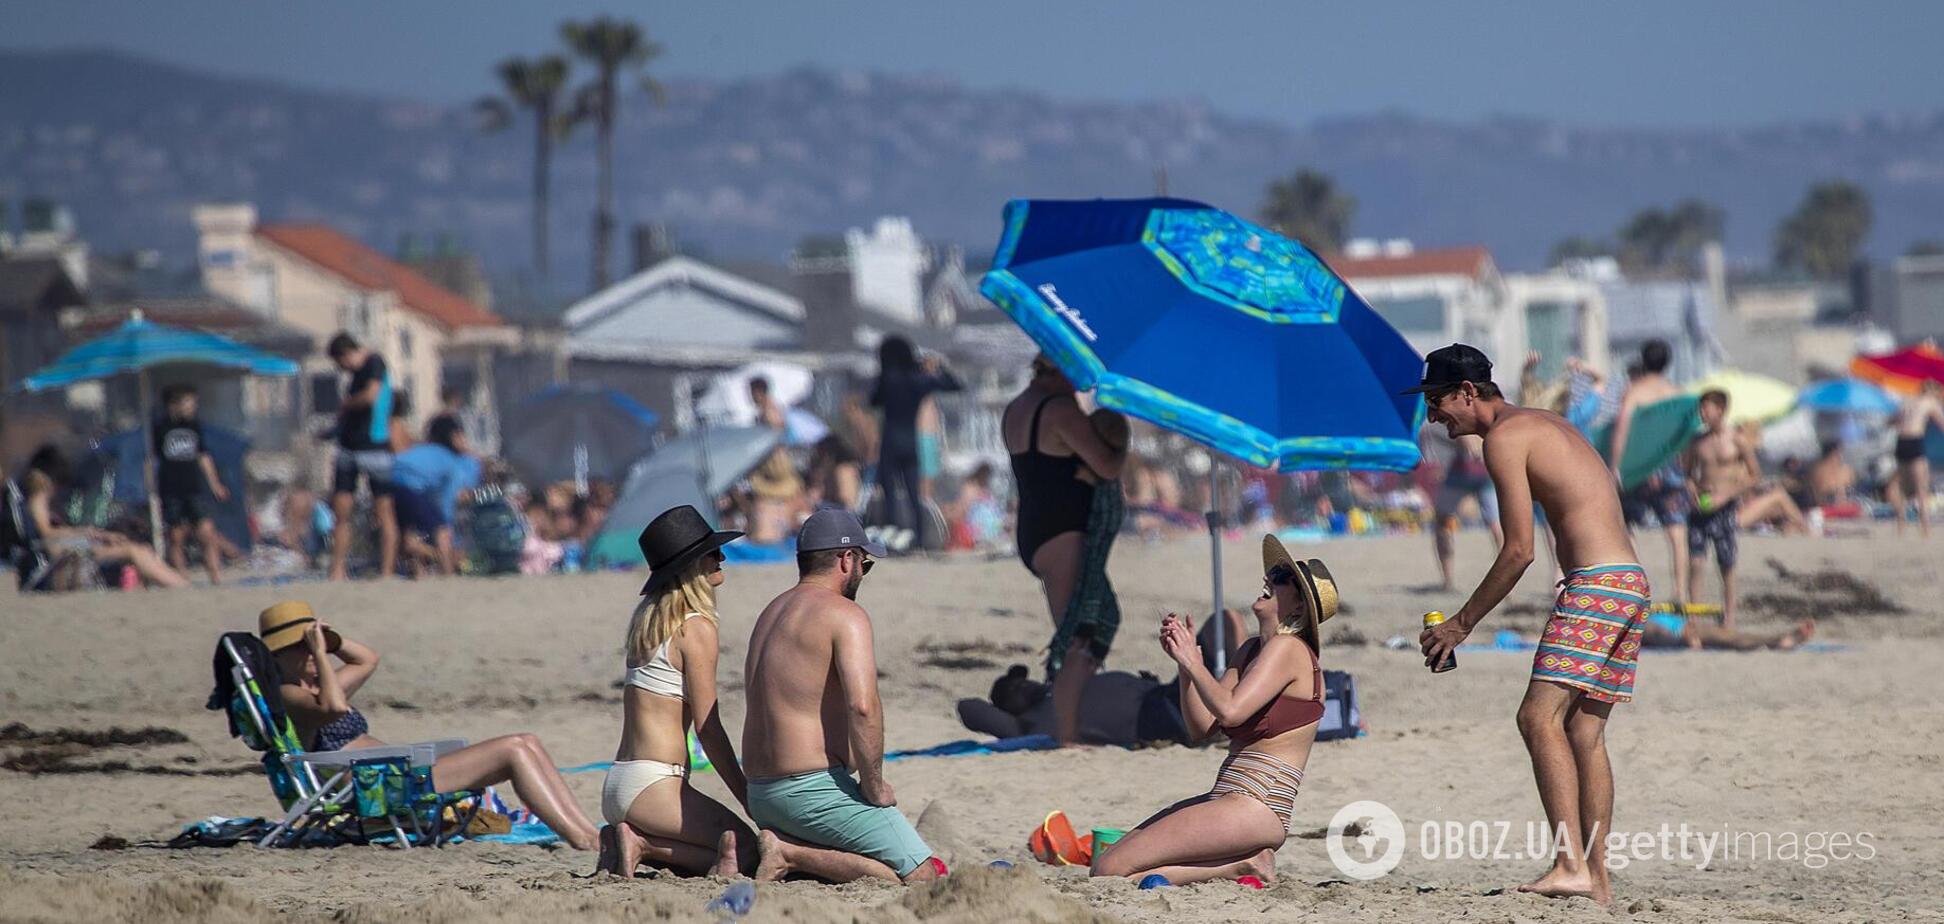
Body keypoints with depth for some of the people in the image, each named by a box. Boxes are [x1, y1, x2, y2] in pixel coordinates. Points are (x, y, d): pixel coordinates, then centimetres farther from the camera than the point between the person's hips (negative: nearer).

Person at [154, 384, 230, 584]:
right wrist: (153, 494, -2)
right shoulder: (160, 429, -4)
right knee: (177, 539, 2)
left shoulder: (194, 426, 8)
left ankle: (217, 580, -8)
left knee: (208, 534, -7)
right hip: (170, 492, -3)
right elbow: (151, 462, 1)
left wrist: (214, 485, 20)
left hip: (194, 491, 3)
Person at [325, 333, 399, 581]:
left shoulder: (374, 363, -7)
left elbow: (371, 395, -20)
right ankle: (338, 573, 3)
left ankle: (387, 573, -1)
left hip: (374, 447, -8)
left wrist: (346, 405, -5)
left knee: (383, 512, -2)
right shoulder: (357, 373, 18)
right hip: (348, 448, 8)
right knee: (342, 512, 2)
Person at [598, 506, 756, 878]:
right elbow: (707, 728, -10)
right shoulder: (697, 628, -10)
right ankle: (643, 843, -12)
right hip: (652, 786, -9)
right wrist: (750, 800, -4)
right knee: (746, 852, -5)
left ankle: (628, 840, 3)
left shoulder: (647, 619, 15)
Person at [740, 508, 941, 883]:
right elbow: (863, 706, -24)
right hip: (814, 790, -9)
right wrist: (874, 787, -13)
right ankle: (794, 856, -16)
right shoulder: (844, 614, -11)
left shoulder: (771, 613, 18)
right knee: (923, 878, -8)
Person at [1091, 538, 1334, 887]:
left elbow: (1229, 711, -23)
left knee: (1109, 870, -16)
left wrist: (1193, 660, -12)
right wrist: (1184, 660, 2)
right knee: (1105, 860, 10)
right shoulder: (1252, 650, 18)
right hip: (1225, 800, 10)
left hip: (1254, 808, -10)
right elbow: (1201, 727, 13)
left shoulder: (1288, 648, -9)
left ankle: (1241, 865, -7)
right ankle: (1243, 860, 6)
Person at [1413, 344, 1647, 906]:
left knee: (1540, 717, -16)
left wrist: (1461, 623, -5)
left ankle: (1572, 864, -26)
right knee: (1583, 730, 10)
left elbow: (1520, 551, -11)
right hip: (1629, 582, 10)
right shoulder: (1545, 425, 24)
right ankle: (1596, 880, 9)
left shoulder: (1504, 437, -6)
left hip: (1596, 585, -10)